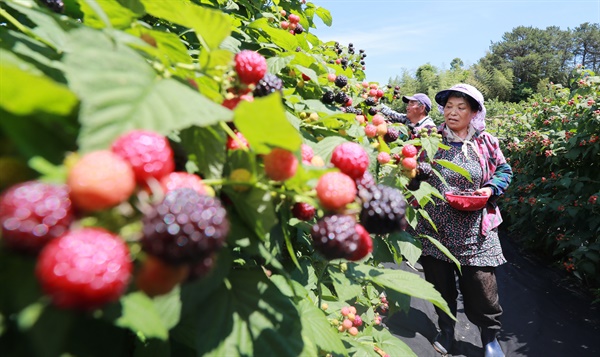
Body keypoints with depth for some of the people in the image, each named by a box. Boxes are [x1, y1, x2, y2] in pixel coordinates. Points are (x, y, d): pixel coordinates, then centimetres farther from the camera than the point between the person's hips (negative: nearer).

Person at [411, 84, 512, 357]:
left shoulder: (486, 142, 1)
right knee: (440, 281, 12)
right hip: (435, 227, 1)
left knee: (480, 283, 2)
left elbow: (504, 171, 11)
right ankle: (446, 328, 36)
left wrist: (491, 189, -7)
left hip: (474, 230, -1)